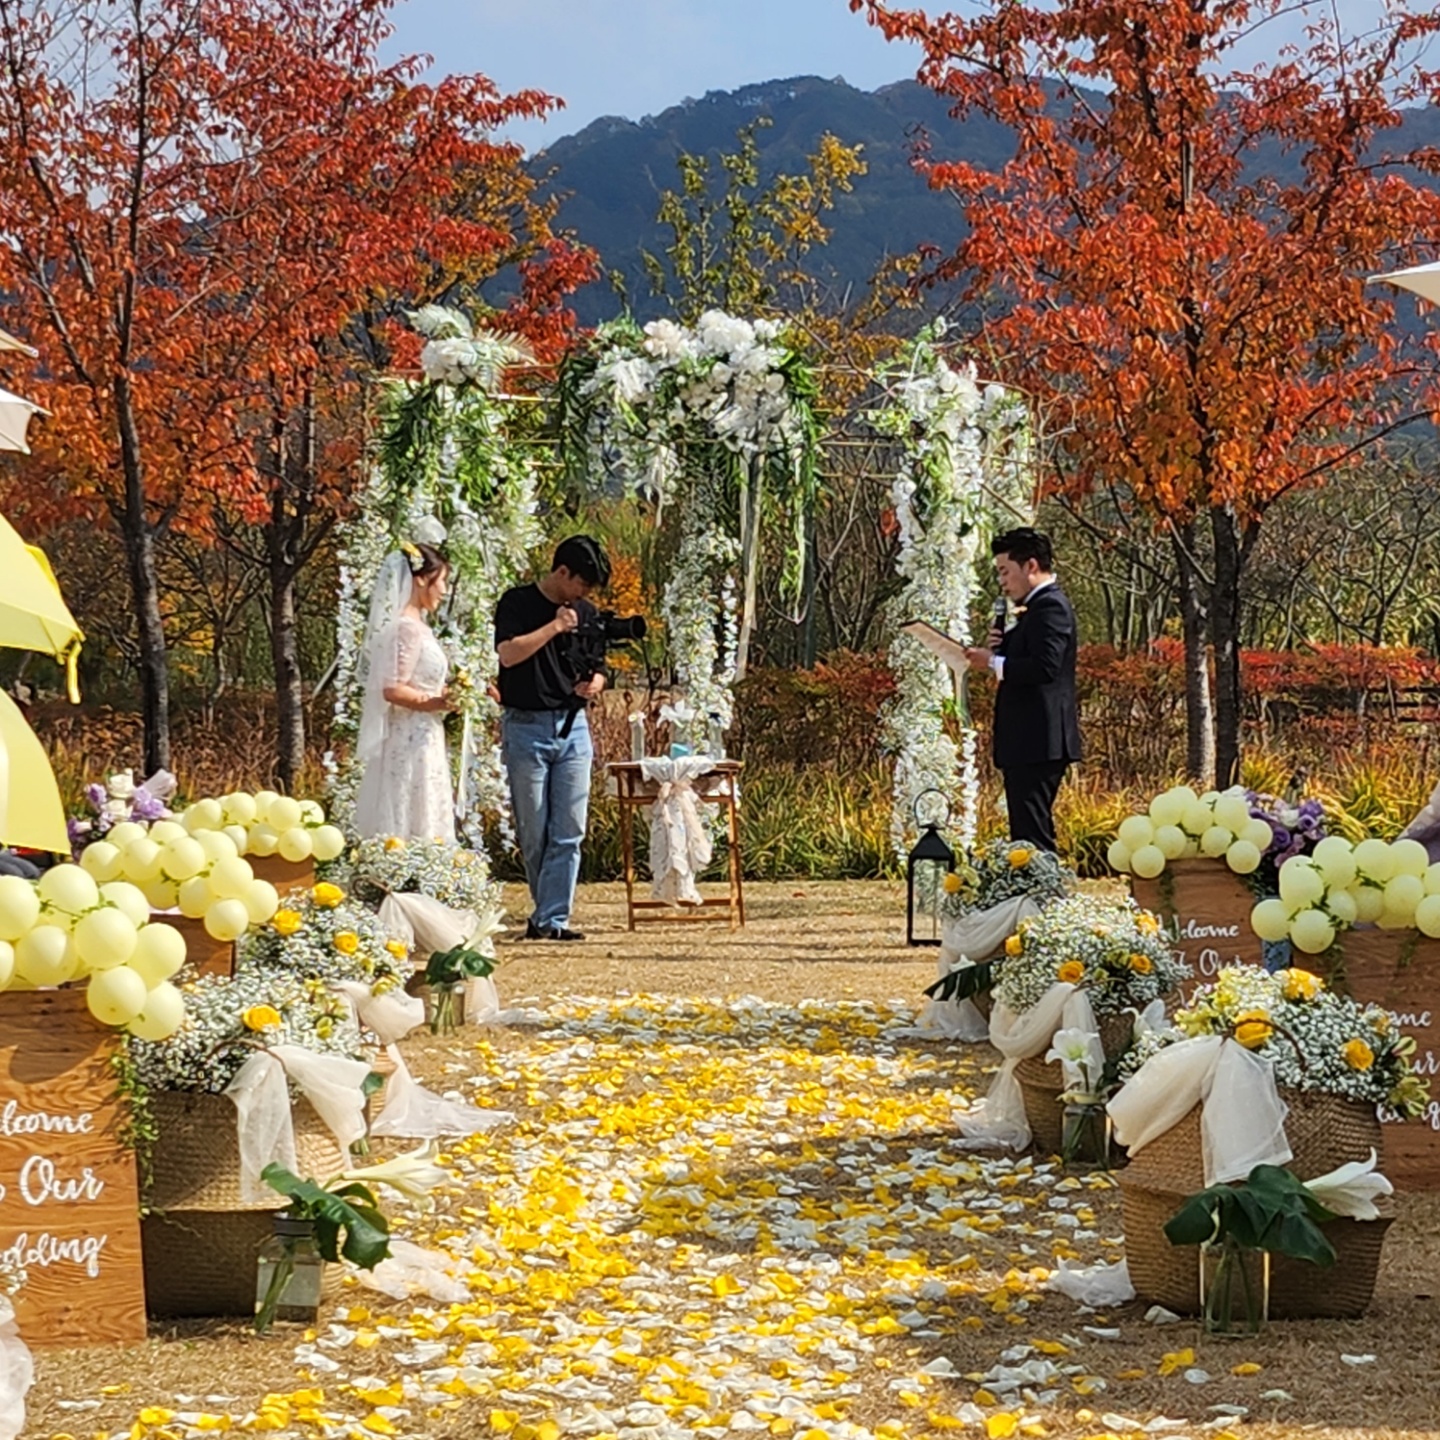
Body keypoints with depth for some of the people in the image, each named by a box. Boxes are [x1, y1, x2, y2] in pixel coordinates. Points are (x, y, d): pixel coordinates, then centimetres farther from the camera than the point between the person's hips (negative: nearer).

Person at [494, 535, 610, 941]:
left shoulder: (586, 613, 13)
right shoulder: (517, 603, -2)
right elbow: (508, 654, -16)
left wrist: (594, 683, -4)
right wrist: (555, 626, -14)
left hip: (573, 727, 4)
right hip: (526, 727, -4)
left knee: (569, 832, -4)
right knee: (534, 833, 2)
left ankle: (552, 919, -4)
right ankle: (545, 911, 17)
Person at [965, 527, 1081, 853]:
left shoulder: (1050, 606, -12)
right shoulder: (1040, 606, 20)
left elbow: (1044, 667, -24)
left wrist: (993, 662, -17)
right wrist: (1000, 647, 4)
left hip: (1038, 743, -11)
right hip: (1031, 743, 11)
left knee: (1032, 831, -12)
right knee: (1028, 830, 12)